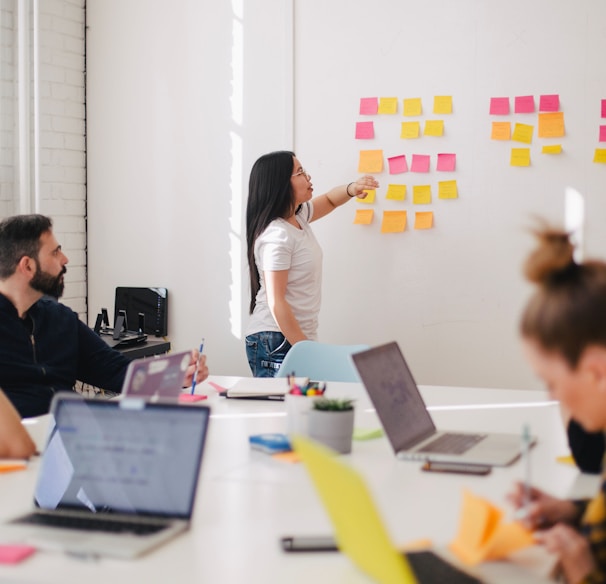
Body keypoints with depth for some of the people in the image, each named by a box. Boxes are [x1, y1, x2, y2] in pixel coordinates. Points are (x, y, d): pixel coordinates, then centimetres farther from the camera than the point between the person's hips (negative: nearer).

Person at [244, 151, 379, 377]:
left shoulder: (297, 216, 8)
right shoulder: (276, 236, -18)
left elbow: (329, 201, 28)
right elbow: (276, 303, -20)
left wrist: (351, 189, 5)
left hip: (298, 337, 9)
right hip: (276, 343, -9)